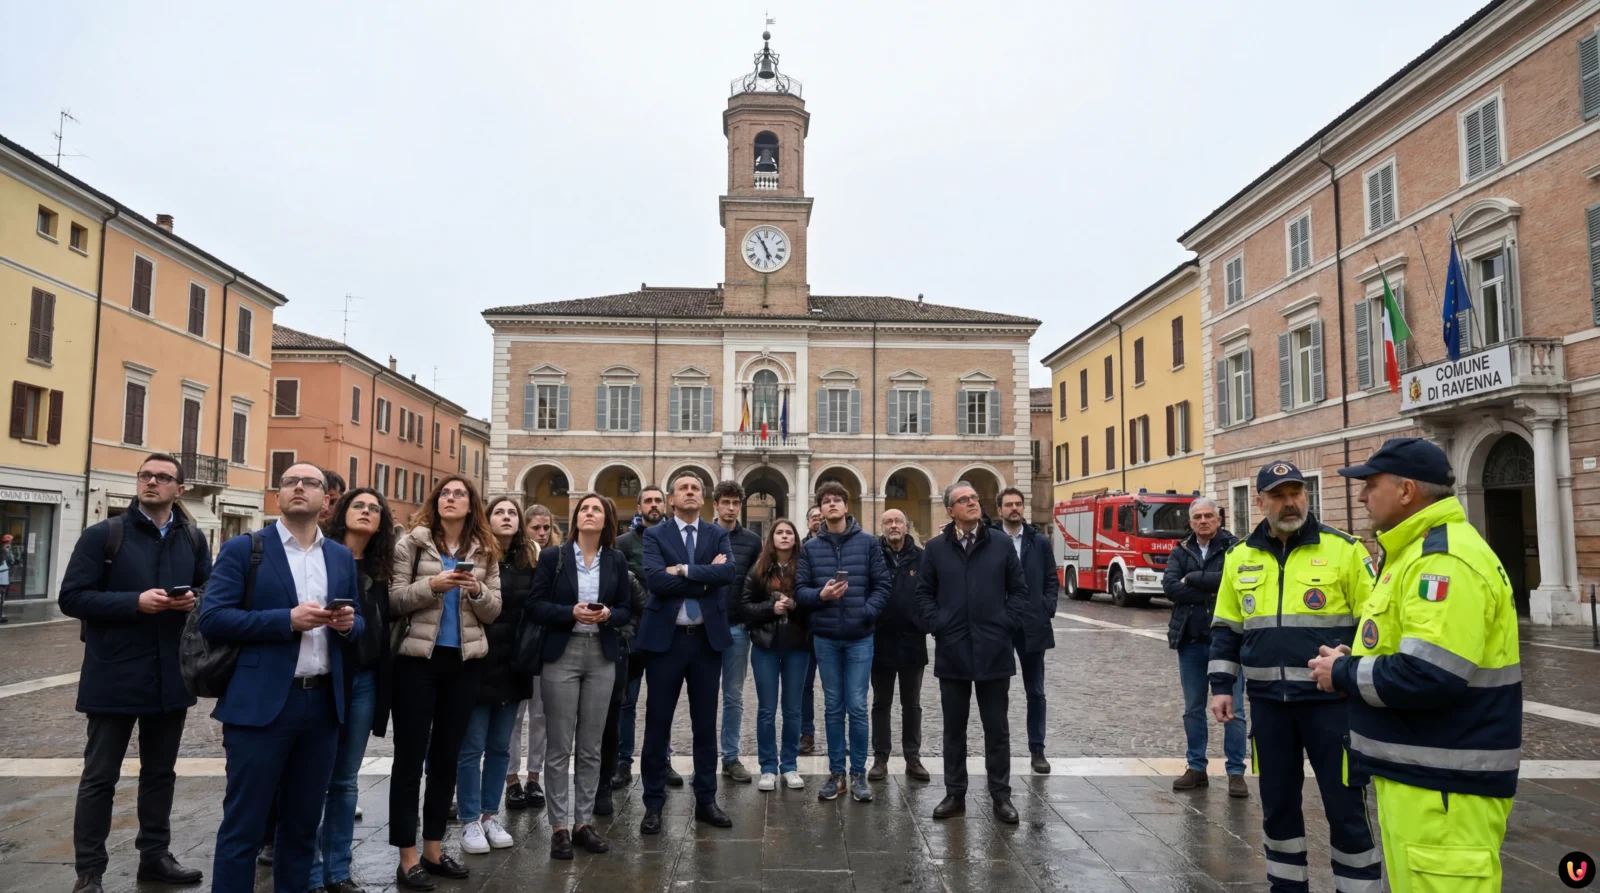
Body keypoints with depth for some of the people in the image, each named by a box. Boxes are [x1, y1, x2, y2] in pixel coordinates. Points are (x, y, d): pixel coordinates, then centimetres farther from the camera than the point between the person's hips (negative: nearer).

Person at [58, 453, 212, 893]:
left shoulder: (194, 540, 7)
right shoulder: (102, 536, -5)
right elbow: (72, 597, -10)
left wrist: (194, 600, -9)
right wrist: (136, 602, -22)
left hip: (171, 676, 4)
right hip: (115, 675, -4)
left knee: (160, 771, 15)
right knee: (100, 776, 5)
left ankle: (154, 855, 29)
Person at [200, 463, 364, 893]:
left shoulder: (342, 558, 12)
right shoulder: (244, 549, -1)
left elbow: (359, 625, 17)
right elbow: (212, 618, -10)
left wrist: (348, 623, -7)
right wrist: (287, 619, -19)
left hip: (323, 704, 4)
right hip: (261, 703, -4)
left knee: (303, 823, 15)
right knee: (243, 825, 3)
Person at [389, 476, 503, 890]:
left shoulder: (485, 551, 7)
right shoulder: (411, 543, -1)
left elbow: (494, 610, 3)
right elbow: (394, 600, -9)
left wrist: (476, 590, -16)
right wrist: (433, 585, -23)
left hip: (464, 662, 4)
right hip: (417, 659, -3)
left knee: (446, 756, 12)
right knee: (410, 757, 1)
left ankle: (433, 849, 24)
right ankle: (407, 857, 10)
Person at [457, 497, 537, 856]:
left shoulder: (529, 561, 7)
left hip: (512, 666, 4)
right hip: (479, 664, -4)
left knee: (500, 747, 12)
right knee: (472, 747, 2)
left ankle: (490, 816, 23)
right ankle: (470, 821, 12)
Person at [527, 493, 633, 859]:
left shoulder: (616, 561, 6)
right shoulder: (553, 557, -1)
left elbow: (626, 608, 8)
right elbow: (535, 604, -4)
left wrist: (608, 615, -13)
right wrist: (571, 612, -19)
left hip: (601, 657, 3)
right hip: (561, 655, -2)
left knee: (591, 747, 8)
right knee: (559, 746, 1)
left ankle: (583, 823, 17)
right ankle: (559, 827, 10)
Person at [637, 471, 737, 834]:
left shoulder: (718, 535, 6)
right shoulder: (654, 536, 0)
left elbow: (728, 573, -13)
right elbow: (654, 579, -17)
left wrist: (684, 569, -18)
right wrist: (706, 577, -14)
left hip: (707, 639, 2)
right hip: (666, 638, -2)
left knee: (706, 724, 10)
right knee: (657, 724, 5)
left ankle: (706, 800, 22)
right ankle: (654, 803, 17)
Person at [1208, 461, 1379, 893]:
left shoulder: (1343, 549, -5)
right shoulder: (1240, 556, 6)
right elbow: (1226, 628, 13)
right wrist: (1222, 686, 7)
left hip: (1330, 698, -3)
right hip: (1268, 700, 4)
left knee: (1345, 805, 2)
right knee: (1277, 802, 14)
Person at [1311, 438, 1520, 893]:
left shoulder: (1446, 558, -21)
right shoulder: (1420, 550, 14)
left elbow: (1427, 676, -29)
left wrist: (1343, 673, -14)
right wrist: (1354, 662, 4)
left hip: (1444, 785, -10)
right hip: (1418, 772, 10)